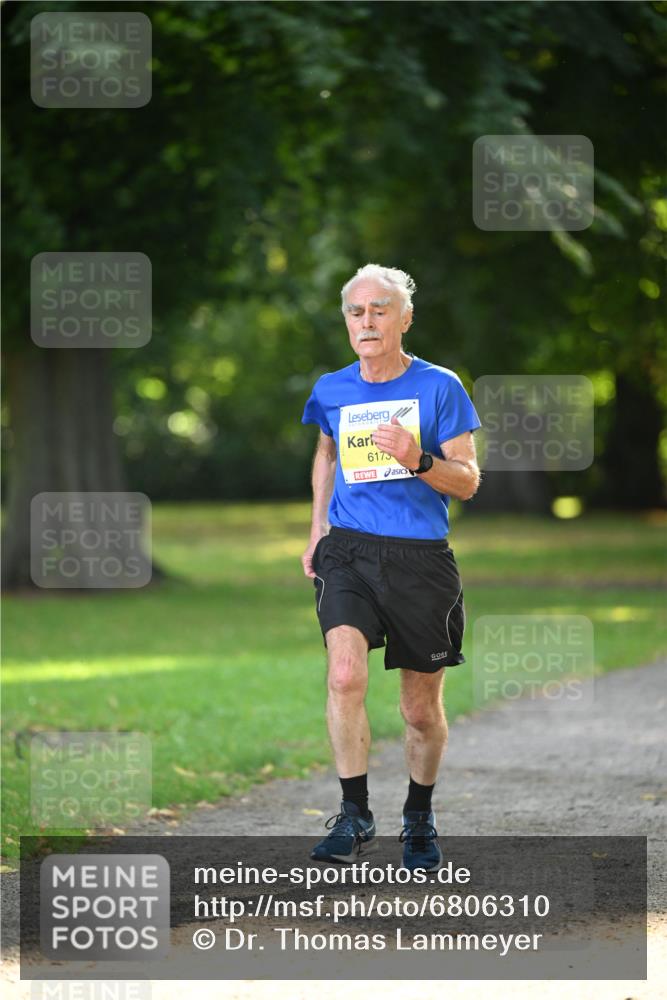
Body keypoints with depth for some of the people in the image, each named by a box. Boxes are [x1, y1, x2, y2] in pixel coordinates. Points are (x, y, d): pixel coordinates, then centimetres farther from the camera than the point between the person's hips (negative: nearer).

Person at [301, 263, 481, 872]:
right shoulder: (332, 390, 8)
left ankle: (420, 820, 31)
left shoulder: (439, 387, -2)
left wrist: (417, 460, -21)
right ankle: (355, 817, -15)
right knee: (345, 674, -23)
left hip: (421, 558, -1)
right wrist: (318, 531, 21)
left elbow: (468, 482, -2)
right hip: (348, 549, 1)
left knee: (423, 711, 7)